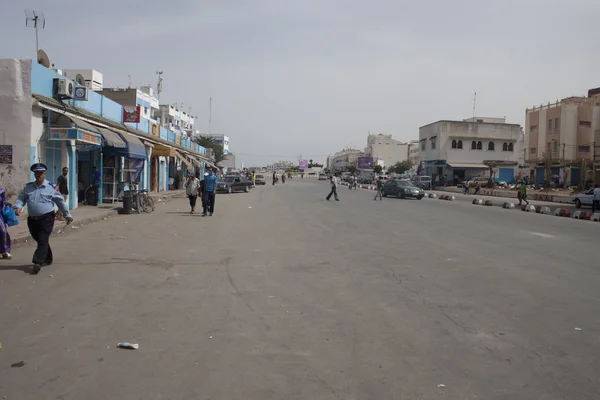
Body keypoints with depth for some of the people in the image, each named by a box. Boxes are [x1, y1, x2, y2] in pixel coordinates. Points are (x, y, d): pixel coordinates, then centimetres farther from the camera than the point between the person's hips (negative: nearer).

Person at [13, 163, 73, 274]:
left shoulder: (51, 187, -2)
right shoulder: (28, 187, 10)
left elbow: (60, 202, 3)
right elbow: (21, 198, 11)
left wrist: (67, 215, 7)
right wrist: (18, 207, -12)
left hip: (46, 219, -5)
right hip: (32, 219, 5)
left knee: (43, 241, -11)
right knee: (39, 240, 14)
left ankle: (38, 263, -14)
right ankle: (48, 259, 30)